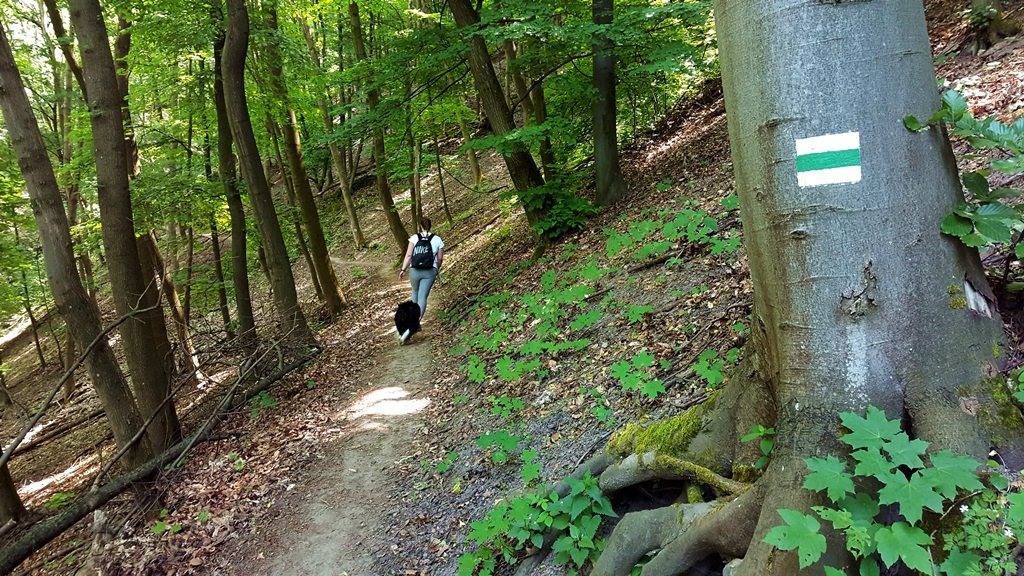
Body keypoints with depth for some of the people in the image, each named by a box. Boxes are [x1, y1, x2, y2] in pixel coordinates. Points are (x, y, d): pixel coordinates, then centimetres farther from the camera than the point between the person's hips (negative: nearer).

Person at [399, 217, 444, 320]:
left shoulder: (414, 238, -2)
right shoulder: (437, 240, 1)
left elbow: (408, 255, -8)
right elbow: (440, 258, 5)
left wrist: (403, 269, -5)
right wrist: (437, 269, 22)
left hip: (415, 270, 1)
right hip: (430, 272, -1)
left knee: (415, 292, 25)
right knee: (423, 296, -1)